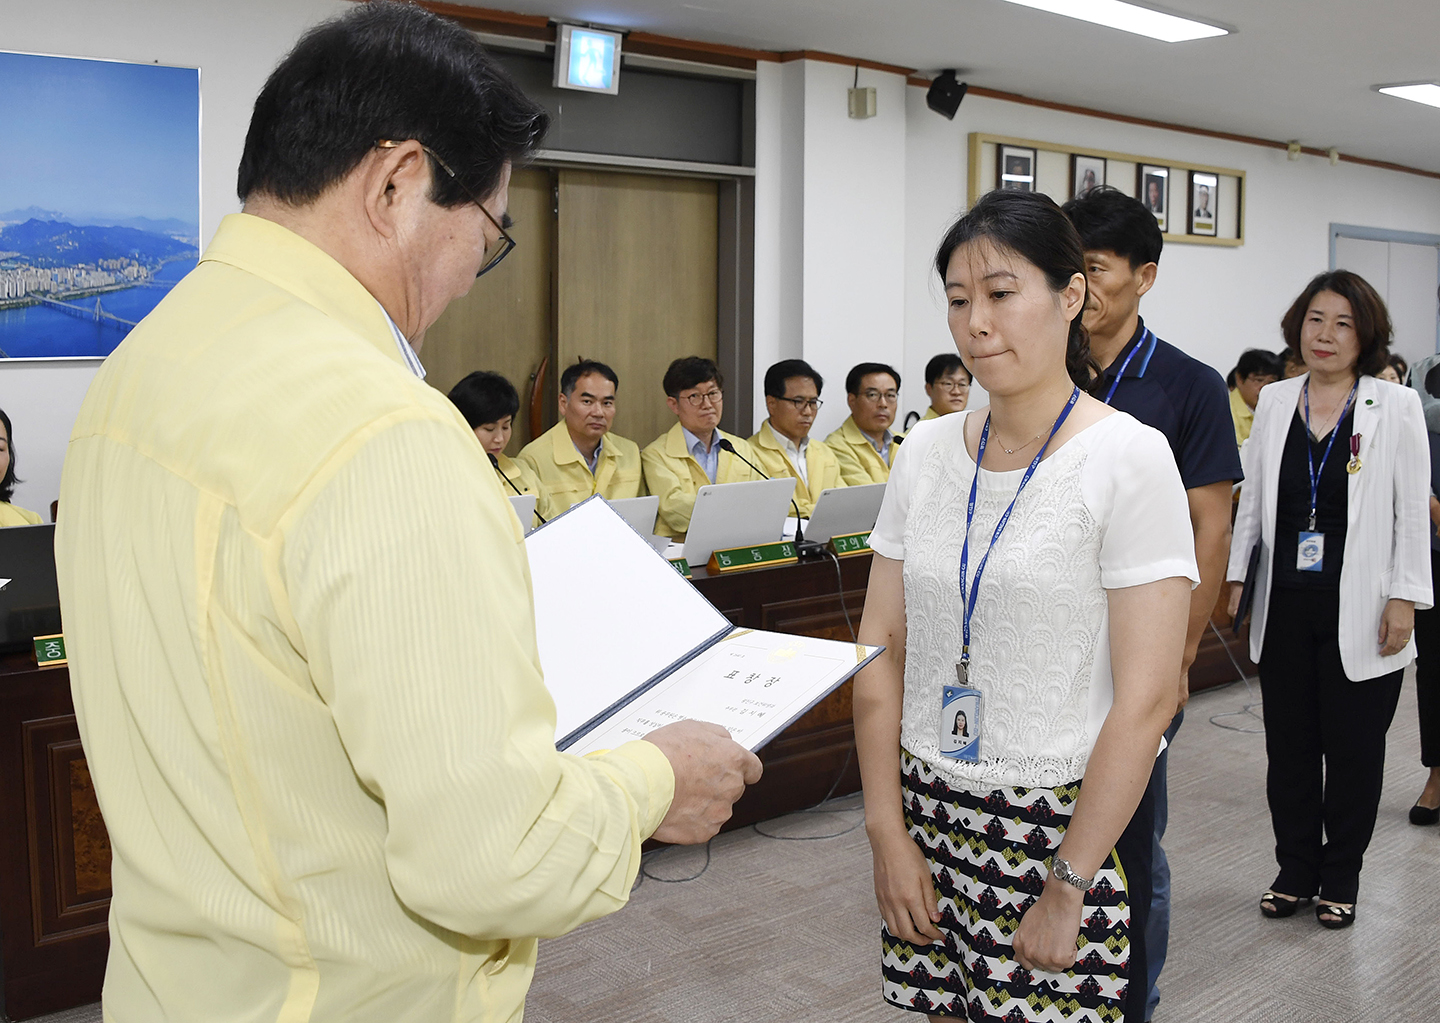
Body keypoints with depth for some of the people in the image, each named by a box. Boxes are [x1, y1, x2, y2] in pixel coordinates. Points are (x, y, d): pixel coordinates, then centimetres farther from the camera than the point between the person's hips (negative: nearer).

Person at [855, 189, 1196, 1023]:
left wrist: (1066, 887, -14)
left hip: (1072, 821, -4)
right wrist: (888, 829, -1)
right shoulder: (928, 450, 3)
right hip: (931, 810, 4)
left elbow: (1146, 698, -15)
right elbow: (882, 647, 4)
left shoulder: (1129, 458, -12)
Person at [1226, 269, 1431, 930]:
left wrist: (1405, 597, -9)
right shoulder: (1274, 403, 7)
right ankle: (1295, 870, 25)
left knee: (1353, 749, 7)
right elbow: (1251, 499, 11)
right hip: (1286, 608, 3)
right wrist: (1231, 576, 5)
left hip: (1359, 613, -3)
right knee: (1289, 745, 10)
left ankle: (1340, 880, 23)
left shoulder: (1396, 407, -2)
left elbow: (1412, 514, -3)